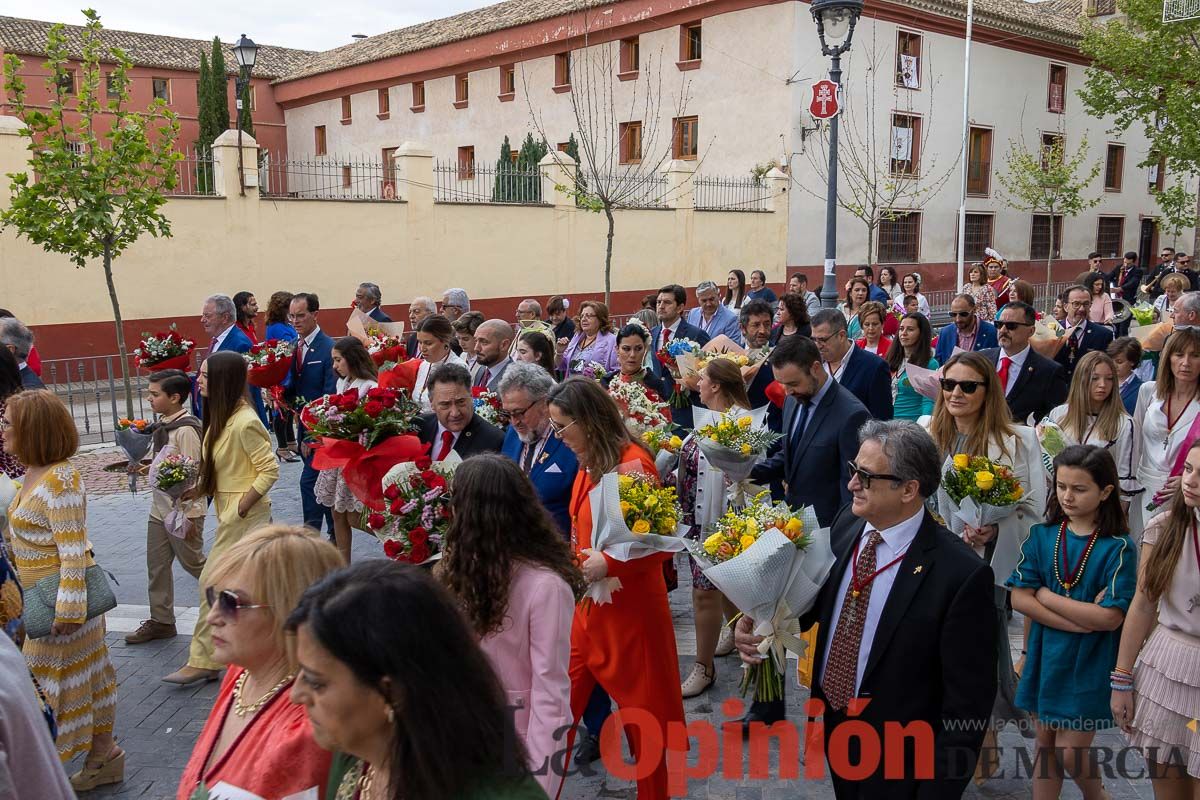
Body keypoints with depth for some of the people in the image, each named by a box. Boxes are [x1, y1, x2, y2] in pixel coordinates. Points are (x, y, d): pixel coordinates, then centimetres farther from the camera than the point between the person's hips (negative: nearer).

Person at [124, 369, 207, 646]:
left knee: (192, 562, 5)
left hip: (183, 509, -9)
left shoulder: (186, 429, -19)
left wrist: (188, 515, -21)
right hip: (159, 507, 9)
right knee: (156, 565, 12)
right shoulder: (162, 425, 8)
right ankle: (161, 621, 22)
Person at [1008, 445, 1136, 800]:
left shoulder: (1118, 547, -11)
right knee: (1046, 745, 14)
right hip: (1046, 655, 3)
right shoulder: (1042, 536, -2)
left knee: (1071, 754, 3)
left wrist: (1045, 595, -13)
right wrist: (1080, 621, -18)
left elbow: (1110, 617, -19)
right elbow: (1019, 598, -8)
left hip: (1089, 663, -3)